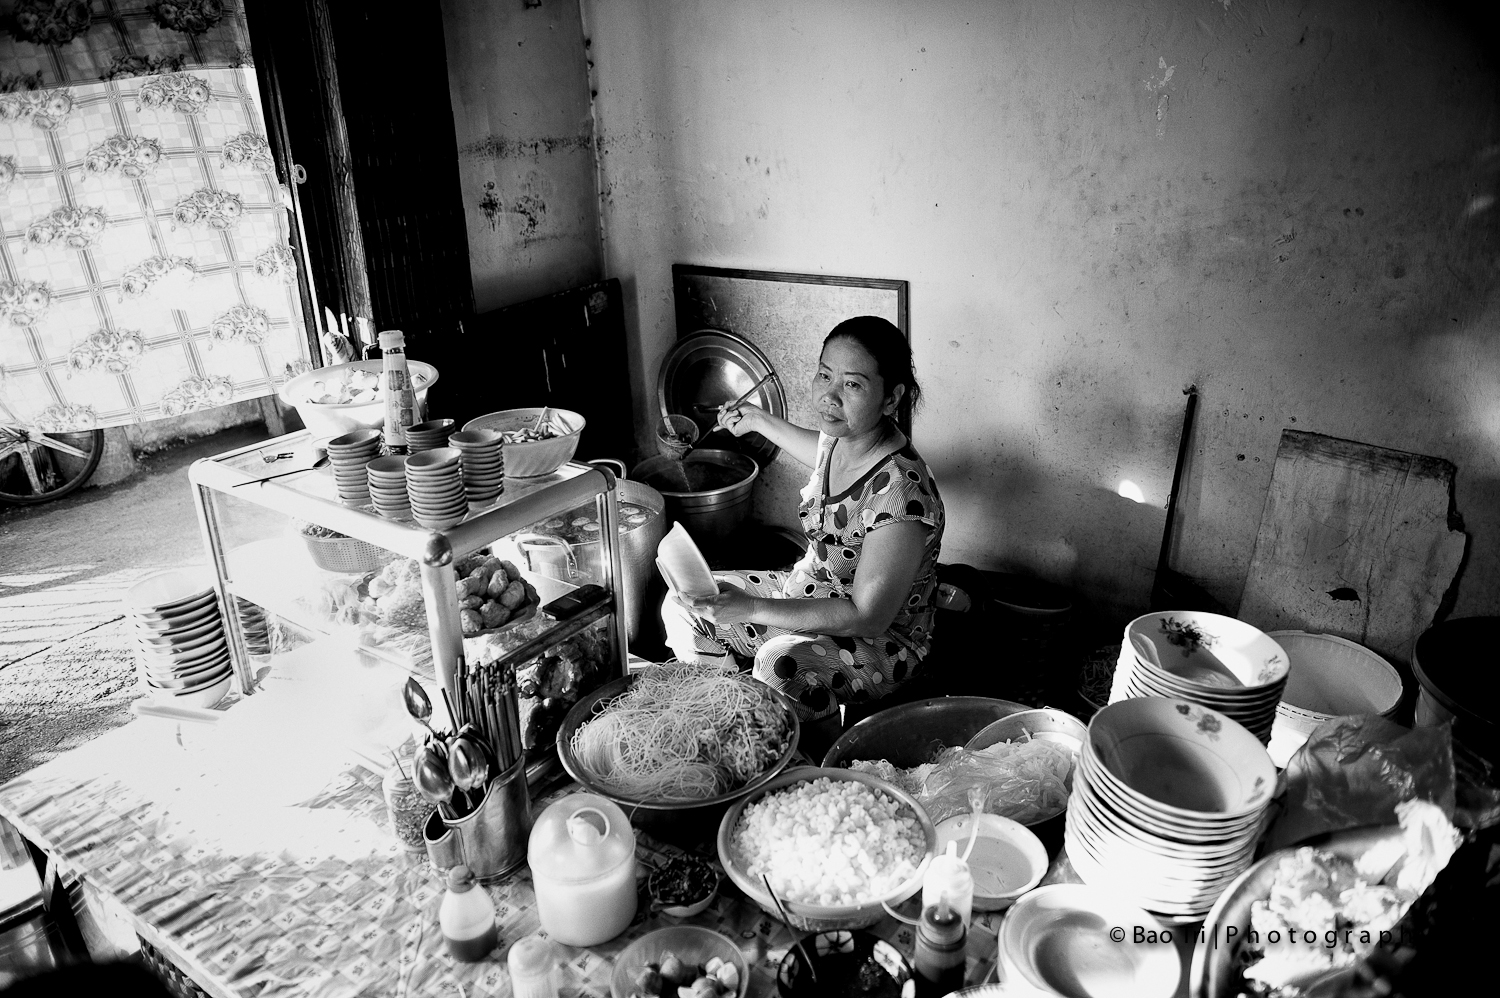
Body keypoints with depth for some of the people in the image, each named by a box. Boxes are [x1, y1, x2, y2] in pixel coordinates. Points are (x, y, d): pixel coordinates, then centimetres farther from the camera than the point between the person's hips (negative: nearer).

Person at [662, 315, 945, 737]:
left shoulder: (901, 492, -32)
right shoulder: (841, 435, -7)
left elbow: (868, 617, -30)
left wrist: (752, 608, -33)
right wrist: (761, 421, 29)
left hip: (881, 641, -8)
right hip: (808, 595, 9)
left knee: (780, 665, -37)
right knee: (684, 604, 4)